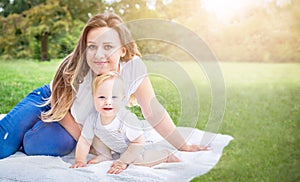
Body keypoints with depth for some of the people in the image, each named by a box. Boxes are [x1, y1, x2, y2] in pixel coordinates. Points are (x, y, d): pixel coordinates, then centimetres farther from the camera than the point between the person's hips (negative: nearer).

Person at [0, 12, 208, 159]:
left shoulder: (134, 67, -30)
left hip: (82, 128, 2)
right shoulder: (74, 67, -34)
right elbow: (60, 108, -19)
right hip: (48, 102, -2)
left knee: (60, 145, -27)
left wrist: (183, 146, -21)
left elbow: (153, 111, -22)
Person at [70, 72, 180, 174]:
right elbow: (84, 141, -10)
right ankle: (105, 155, 14)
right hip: (112, 148, 5)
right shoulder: (92, 119, -25)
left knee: (138, 160, -27)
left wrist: (123, 162, -32)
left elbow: (138, 143, -32)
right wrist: (80, 160, -20)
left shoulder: (127, 119, -39)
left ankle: (166, 156, -3)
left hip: (130, 149, -5)